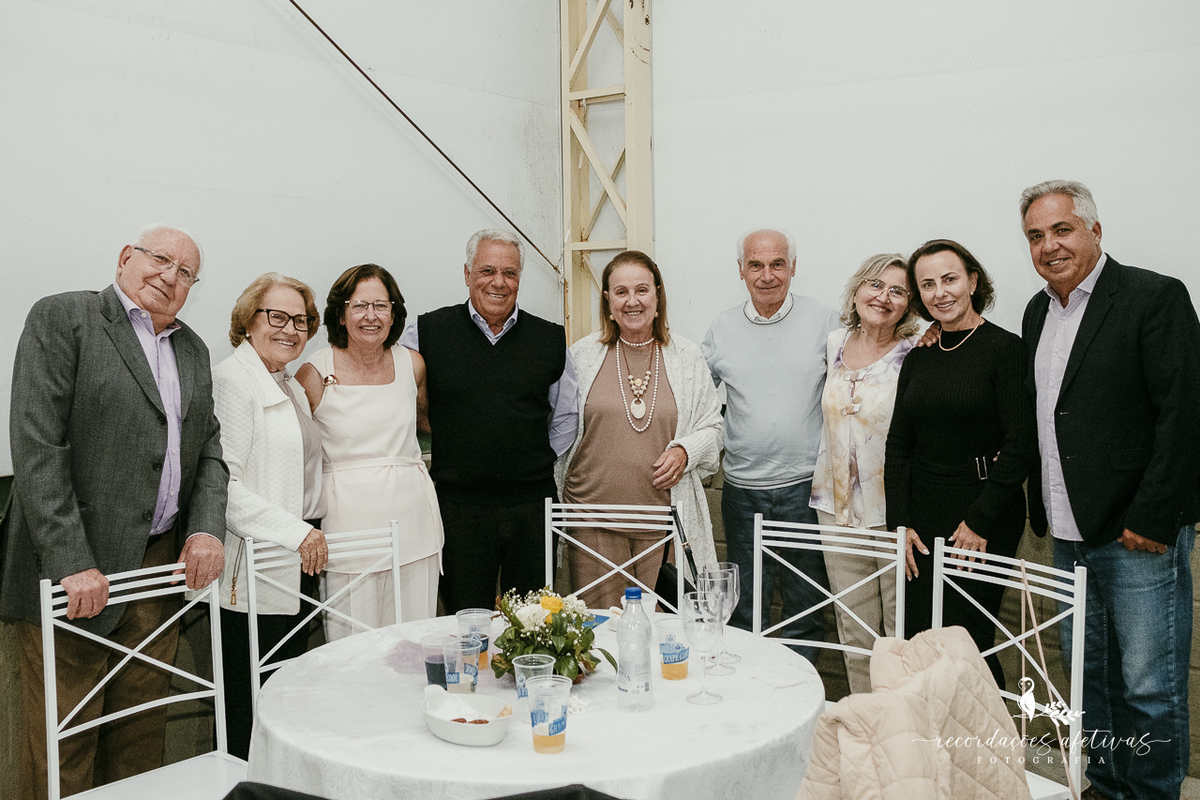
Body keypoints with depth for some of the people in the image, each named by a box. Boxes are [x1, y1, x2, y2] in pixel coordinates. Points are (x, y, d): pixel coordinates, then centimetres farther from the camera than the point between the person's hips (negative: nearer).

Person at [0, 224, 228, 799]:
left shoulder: (193, 350, 17)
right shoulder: (62, 317, -4)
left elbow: (209, 449, 16)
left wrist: (207, 528, -3)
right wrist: (71, 562, -19)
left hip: (161, 563, 6)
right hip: (76, 570, -6)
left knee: (142, 738, 14)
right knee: (62, 749, 1)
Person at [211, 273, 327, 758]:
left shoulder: (292, 388, 19)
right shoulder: (231, 381, -10)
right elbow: (222, 485, -19)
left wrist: (311, 534, 16)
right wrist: (294, 532, -20)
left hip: (297, 567, 9)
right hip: (253, 577, -9)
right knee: (248, 718, -1)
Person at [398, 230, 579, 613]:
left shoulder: (551, 339, 5)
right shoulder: (427, 333, -1)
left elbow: (567, 416, 16)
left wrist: (538, 463, 9)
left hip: (533, 508, 2)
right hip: (459, 506, -1)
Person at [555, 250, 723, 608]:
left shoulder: (687, 357, 7)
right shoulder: (582, 355, 5)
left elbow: (712, 426, 13)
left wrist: (684, 451, -7)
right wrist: (563, 493, 6)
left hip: (665, 515, 0)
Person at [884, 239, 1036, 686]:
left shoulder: (1005, 349, -7)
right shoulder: (919, 359, 10)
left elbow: (1022, 445, -12)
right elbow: (898, 445, 11)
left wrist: (981, 521, -13)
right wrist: (899, 523, 3)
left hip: (986, 521, -5)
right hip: (923, 517, 5)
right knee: (918, 645, 4)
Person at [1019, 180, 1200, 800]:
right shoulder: (1038, 311, 12)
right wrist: (1042, 506, 10)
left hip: (1139, 535, -7)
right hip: (1069, 536, 7)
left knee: (1149, 686, 1)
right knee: (1088, 675, 16)